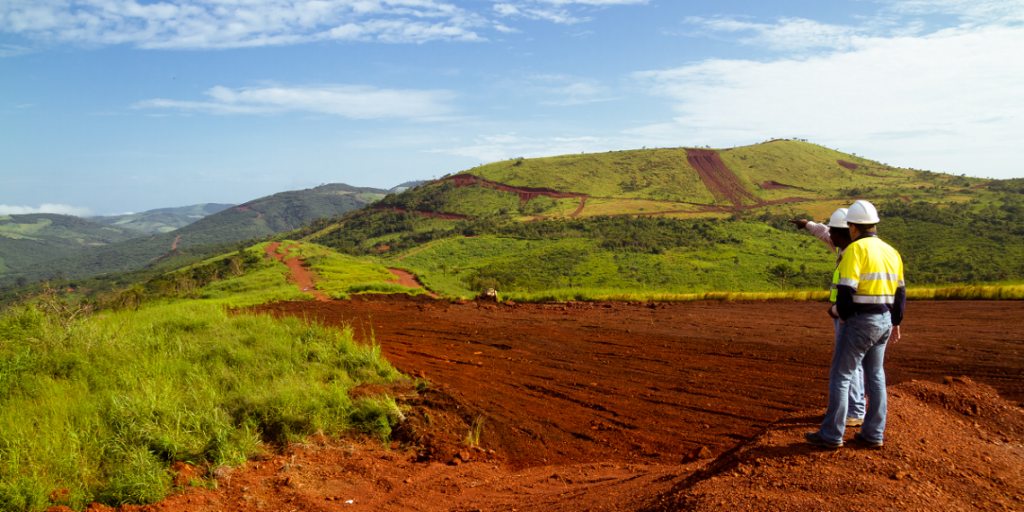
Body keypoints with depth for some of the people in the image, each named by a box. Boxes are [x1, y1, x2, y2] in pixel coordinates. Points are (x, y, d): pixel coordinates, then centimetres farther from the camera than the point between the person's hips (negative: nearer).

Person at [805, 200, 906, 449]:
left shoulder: (856, 249, -13)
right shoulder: (891, 251, 11)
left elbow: (846, 289, -19)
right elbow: (900, 292, 17)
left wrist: (843, 315, -2)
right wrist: (895, 323, 26)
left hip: (861, 321, -8)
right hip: (884, 321, 8)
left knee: (840, 376, 0)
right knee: (875, 376, 14)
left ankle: (831, 434, 4)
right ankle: (873, 434, 19)